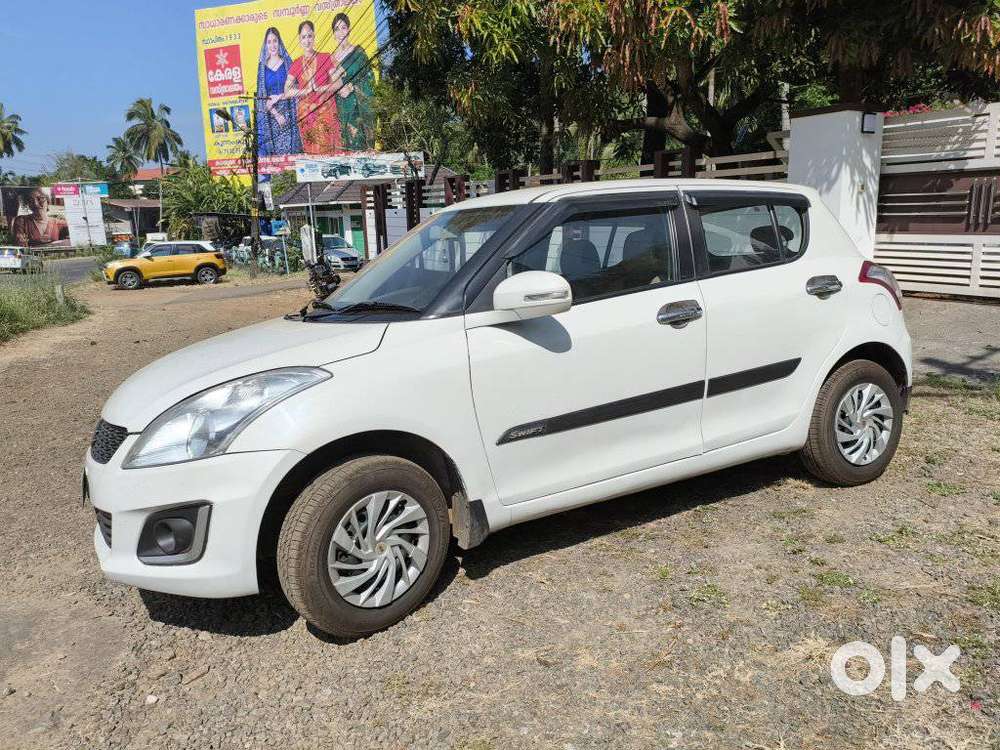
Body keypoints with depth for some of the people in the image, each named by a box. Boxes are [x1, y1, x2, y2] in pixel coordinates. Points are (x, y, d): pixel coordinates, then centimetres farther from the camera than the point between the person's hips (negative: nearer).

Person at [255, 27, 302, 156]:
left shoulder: (287, 62, 5)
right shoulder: (262, 66, 7)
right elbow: (261, 94, 2)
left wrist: (278, 97, -11)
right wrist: (276, 114, -9)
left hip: (288, 112, -1)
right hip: (269, 115, 1)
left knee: (289, 147, -4)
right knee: (273, 148, -2)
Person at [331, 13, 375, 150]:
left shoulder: (358, 53, -1)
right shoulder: (332, 57, 13)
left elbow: (369, 79, -5)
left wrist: (352, 88, -16)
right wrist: (338, 89, -2)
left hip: (357, 109, -4)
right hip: (340, 110, 4)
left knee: (358, 144, -8)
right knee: (343, 147, 1)